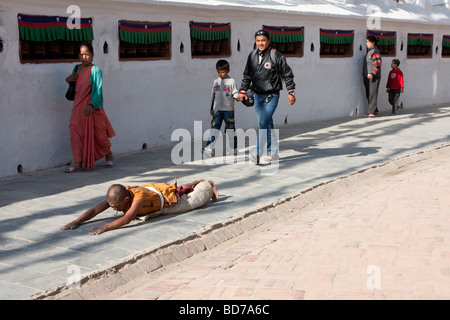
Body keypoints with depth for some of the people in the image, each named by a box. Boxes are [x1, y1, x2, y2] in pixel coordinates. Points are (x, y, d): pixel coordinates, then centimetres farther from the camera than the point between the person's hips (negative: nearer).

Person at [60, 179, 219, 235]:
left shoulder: (139, 196, -50)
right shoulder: (115, 196, -31)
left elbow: (127, 219, -63)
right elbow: (95, 210, -33)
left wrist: (104, 227, -71)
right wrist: (77, 222, -47)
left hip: (170, 201, -6)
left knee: (195, 199, 23)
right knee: (181, 189, 36)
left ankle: (208, 185, 52)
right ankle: (197, 182, 63)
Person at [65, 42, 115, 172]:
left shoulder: (95, 70, -10)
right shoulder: (77, 68, 10)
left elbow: (98, 90, -16)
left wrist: (91, 105, -28)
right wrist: (68, 80, 2)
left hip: (92, 106, -5)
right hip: (78, 105, 5)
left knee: (99, 133, 7)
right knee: (75, 132, -7)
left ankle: (109, 155, 34)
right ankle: (78, 163, -6)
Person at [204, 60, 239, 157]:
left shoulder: (231, 81, -1)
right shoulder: (216, 82, 10)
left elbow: (235, 93, -4)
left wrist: (238, 97, -27)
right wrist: (211, 108, 19)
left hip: (228, 109, -2)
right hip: (217, 109, 2)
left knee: (231, 129, 5)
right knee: (214, 128, -5)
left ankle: (234, 148, 16)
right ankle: (209, 148, -10)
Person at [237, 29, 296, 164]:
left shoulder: (276, 56, -8)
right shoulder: (252, 56, 6)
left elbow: (287, 75, -1)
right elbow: (247, 75, 16)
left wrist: (291, 92, -2)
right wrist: (242, 91, 7)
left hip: (271, 96, -5)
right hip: (257, 95, 5)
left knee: (264, 123, -15)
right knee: (267, 125, 10)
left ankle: (257, 153, -18)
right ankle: (273, 152, 18)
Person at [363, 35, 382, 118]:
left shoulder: (375, 52, -12)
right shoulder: (369, 51, 16)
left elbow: (378, 65, -17)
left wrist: (372, 74, -26)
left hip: (373, 77, -9)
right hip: (367, 76, 9)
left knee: (373, 94, -9)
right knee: (368, 94, 11)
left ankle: (372, 112, -10)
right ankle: (374, 110, 22)